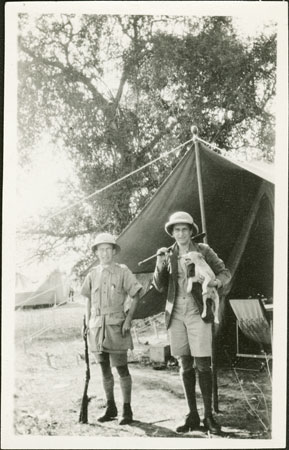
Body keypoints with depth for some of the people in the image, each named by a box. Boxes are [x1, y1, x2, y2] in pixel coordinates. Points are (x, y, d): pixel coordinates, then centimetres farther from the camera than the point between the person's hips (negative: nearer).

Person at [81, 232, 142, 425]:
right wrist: (87, 322, 12)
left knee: (121, 368, -3)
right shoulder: (93, 274, 9)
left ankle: (127, 410, 6)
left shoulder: (123, 271, -2)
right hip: (97, 327, 4)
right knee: (105, 369, 11)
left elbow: (135, 297, -1)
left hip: (116, 326, -4)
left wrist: (128, 319, -10)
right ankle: (111, 408, 22)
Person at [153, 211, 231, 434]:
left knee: (203, 365, -7)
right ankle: (192, 416, 15)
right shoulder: (169, 255, 9)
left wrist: (214, 282, -19)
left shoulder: (203, 251, 1)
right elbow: (160, 287, 6)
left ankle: (208, 416, 3)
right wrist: (160, 264, -10)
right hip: (176, 314, 3)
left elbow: (225, 273, 3)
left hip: (198, 313, -3)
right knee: (185, 365, 7)